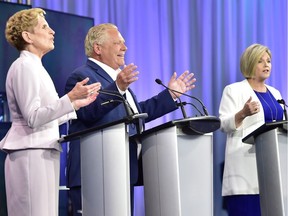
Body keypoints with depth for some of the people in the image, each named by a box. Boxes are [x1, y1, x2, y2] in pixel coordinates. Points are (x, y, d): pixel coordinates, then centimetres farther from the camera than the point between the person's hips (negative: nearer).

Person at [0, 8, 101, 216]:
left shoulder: (35, 67, 19)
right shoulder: (24, 66, -10)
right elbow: (33, 118, -19)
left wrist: (78, 104, 21)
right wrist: (70, 97, -25)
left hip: (42, 153, 9)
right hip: (31, 154, -9)